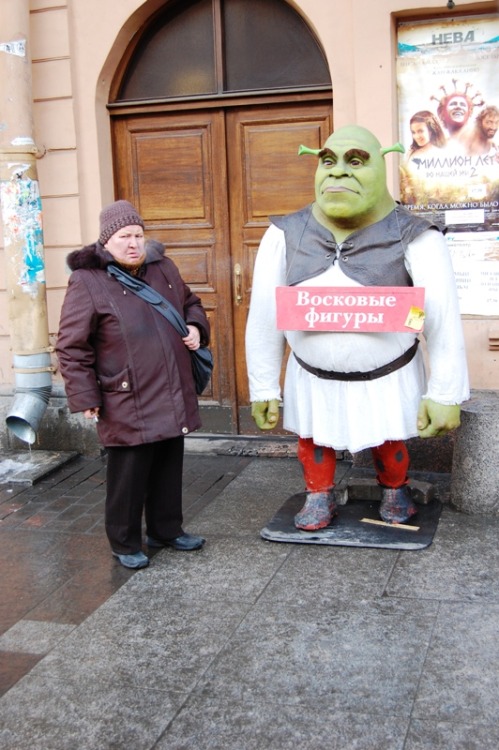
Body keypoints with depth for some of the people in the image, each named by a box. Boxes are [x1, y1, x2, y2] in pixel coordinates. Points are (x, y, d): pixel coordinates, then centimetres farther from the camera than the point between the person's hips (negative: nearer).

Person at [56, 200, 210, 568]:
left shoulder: (163, 268, 6)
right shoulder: (87, 282, -12)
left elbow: (190, 302, 24)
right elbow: (72, 347, -9)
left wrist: (196, 327, 2)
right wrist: (85, 396, -11)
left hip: (173, 398, 6)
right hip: (128, 404, -6)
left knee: (169, 468, 18)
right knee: (129, 476, 4)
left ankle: (166, 529, 36)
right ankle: (125, 543, 22)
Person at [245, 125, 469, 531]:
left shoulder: (413, 237, -20)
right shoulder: (286, 235, -13)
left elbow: (443, 320, -18)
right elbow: (264, 317, -7)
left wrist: (445, 394, -18)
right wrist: (263, 388, -5)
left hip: (388, 379, -1)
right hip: (313, 379, 1)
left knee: (390, 445, 21)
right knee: (313, 439, 19)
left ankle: (395, 489, 52)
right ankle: (319, 497, 47)